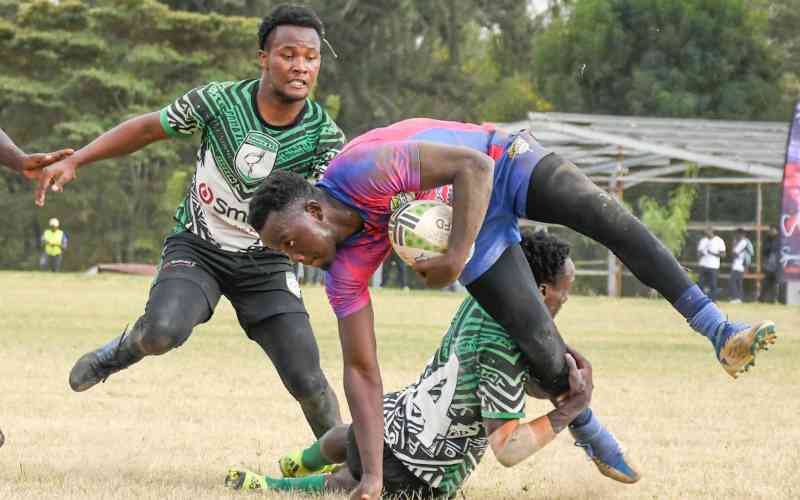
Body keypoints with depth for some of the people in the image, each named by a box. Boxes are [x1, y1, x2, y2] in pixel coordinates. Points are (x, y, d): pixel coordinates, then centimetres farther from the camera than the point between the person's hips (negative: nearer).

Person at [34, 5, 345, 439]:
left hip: (266, 261, 1)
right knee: (163, 331, -31)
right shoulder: (219, 101, -17)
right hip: (197, 248, -1)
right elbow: (148, 128, -3)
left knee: (306, 379, -9)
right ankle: (119, 353, 5)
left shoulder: (323, 136, -16)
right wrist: (74, 161, -6)